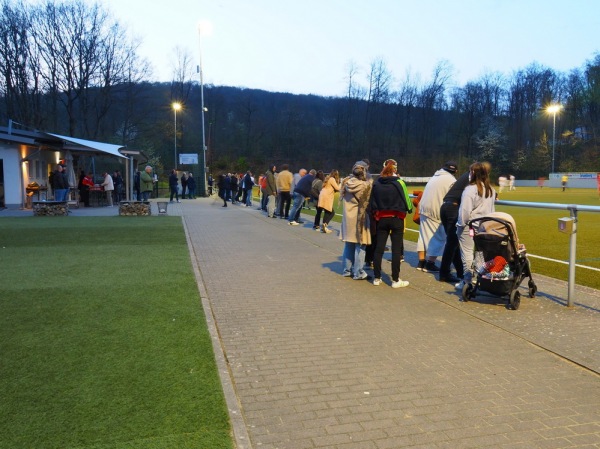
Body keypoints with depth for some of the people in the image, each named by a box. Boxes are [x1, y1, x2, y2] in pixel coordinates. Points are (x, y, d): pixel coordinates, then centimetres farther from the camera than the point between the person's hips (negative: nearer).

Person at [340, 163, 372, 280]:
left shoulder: (346, 183, 1)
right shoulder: (366, 185, -14)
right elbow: (369, 203, -9)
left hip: (348, 218, 6)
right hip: (360, 219, -6)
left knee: (348, 245, 15)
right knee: (360, 246, 1)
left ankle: (347, 270, 22)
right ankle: (358, 273, 6)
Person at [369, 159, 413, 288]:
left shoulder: (376, 183, -2)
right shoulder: (399, 183, -11)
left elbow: (372, 202, 1)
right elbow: (406, 200, -5)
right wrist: (409, 209, 14)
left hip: (381, 219, 3)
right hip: (396, 219, -3)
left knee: (379, 248, 9)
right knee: (396, 249, 3)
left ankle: (376, 278, 15)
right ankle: (395, 280, 6)